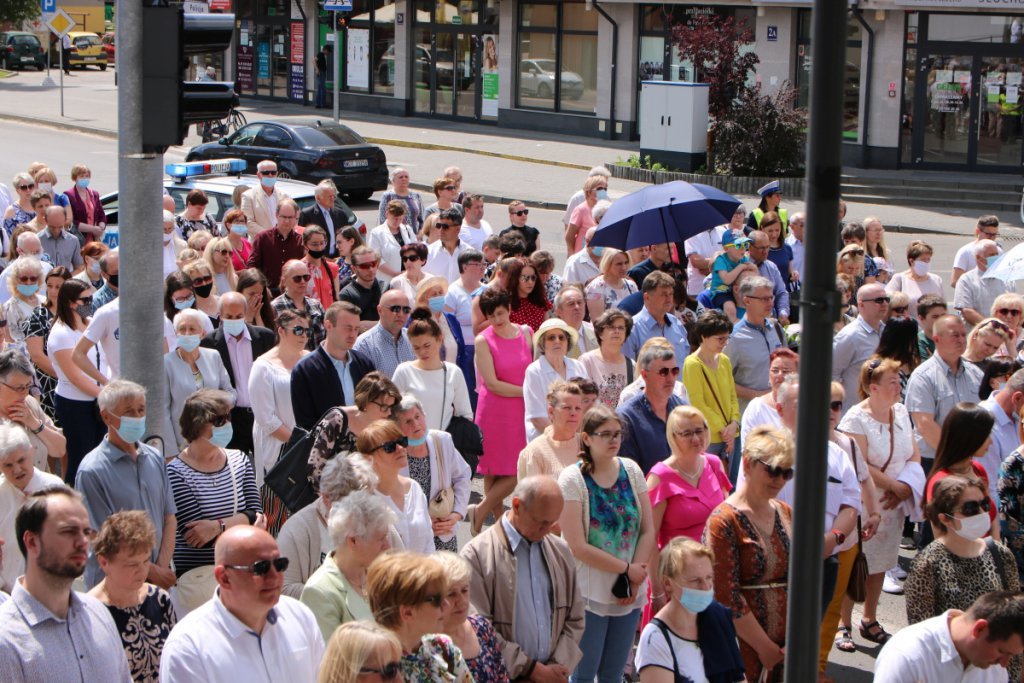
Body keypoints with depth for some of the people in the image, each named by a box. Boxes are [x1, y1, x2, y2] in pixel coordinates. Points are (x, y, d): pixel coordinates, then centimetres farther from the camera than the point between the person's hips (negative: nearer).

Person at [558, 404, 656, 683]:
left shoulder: (630, 470, 2)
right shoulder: (572, 479, -12)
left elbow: (648, 532, 2)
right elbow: (578, 547, -16)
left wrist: (632, 581, -9)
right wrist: (627, 569, -12)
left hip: (629, 594, 4)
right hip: (590, 594, -4)